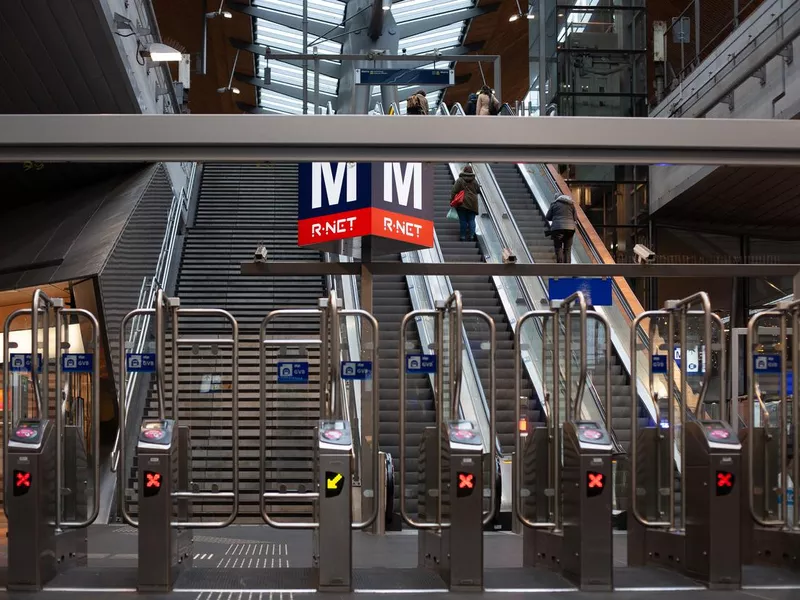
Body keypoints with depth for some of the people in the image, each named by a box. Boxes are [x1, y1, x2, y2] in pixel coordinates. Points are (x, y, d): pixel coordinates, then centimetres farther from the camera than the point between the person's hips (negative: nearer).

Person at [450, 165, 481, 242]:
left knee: (463, 220, 1)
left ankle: (463, 236, 0)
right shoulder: (474, 181, 7)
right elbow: (478, 191, 16)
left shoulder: (459, 180, -4)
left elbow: (454, 191, -8)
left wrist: (451, 201, -2)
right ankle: (471, 236, -1)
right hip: (472, 204, 3)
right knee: (471, 220, 6)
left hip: (462, 203, -3)